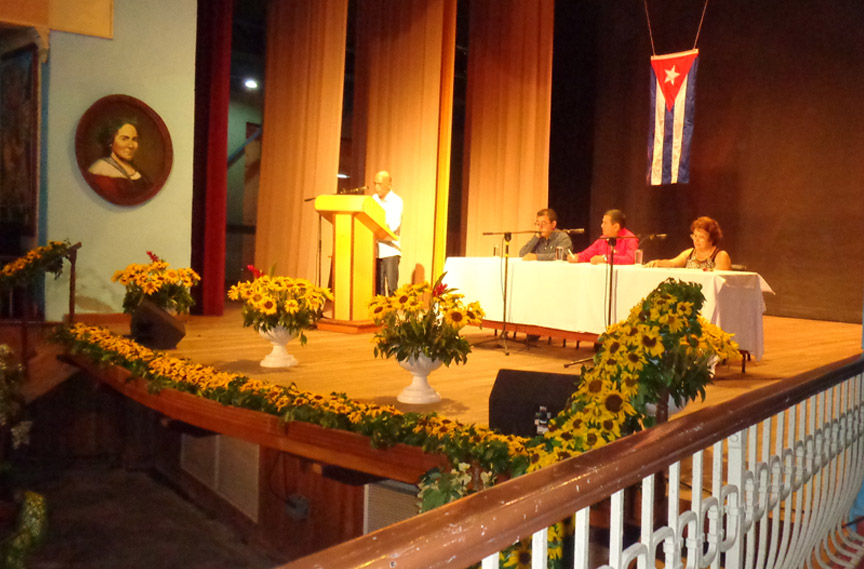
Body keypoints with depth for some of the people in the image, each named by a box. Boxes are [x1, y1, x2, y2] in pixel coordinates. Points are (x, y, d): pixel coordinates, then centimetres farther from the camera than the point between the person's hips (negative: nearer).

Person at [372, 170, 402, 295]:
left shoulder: (396, 201, -1)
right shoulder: (373, 200, 14)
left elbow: (394, 225, -13)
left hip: (390, 250, -4)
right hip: (375, 249, 5)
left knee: (391, 287, -10)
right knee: (377, 287, 3)